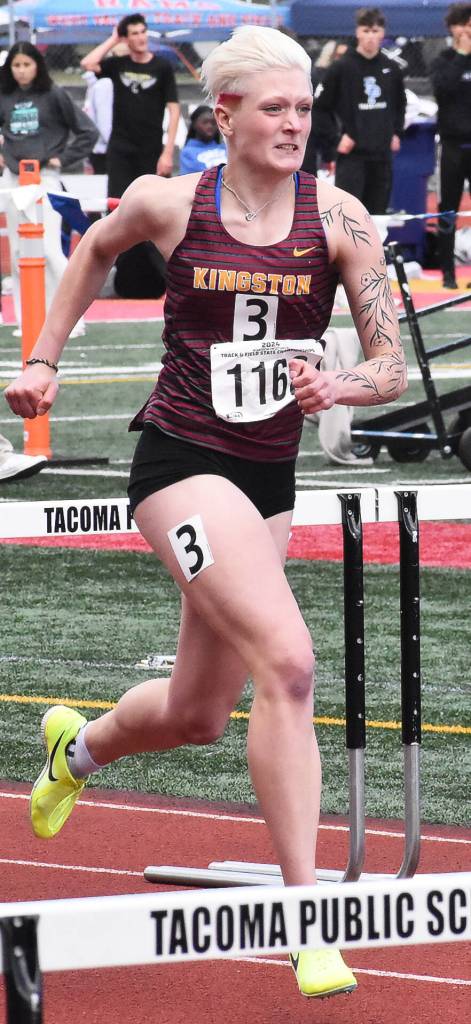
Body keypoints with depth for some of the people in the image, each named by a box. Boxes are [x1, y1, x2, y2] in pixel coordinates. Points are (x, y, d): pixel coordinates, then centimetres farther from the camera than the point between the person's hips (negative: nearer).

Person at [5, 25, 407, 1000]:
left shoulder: (337, 217, -5)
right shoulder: (167, 203, -7)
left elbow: (392, 367, -5)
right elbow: (96, 248, 17)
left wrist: (339, 384, -25)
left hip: (269, 476, 4)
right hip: (181, 459, -4)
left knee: (196, 714, 16)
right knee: (287, 661, -25)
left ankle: (80, 745, 52)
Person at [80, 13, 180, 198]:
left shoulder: (162, 67, 0)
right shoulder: (118, 65, 7)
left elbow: (173, 110, -3)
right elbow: (88, 64, -9)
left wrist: (168, 152, -11)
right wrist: (112, 40, 0)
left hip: (151, 152, -2)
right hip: (120, 150, 2)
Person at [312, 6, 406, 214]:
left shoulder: (392, 69, 7)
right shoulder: (341, 68, -7)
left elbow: (400, 104, 24)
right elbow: (318, 106, -4)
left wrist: (396, 132, 11)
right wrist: (338, 137, -10)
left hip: (382, 154, 5)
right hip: (351, 154, -5)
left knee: (377, 211, 10)